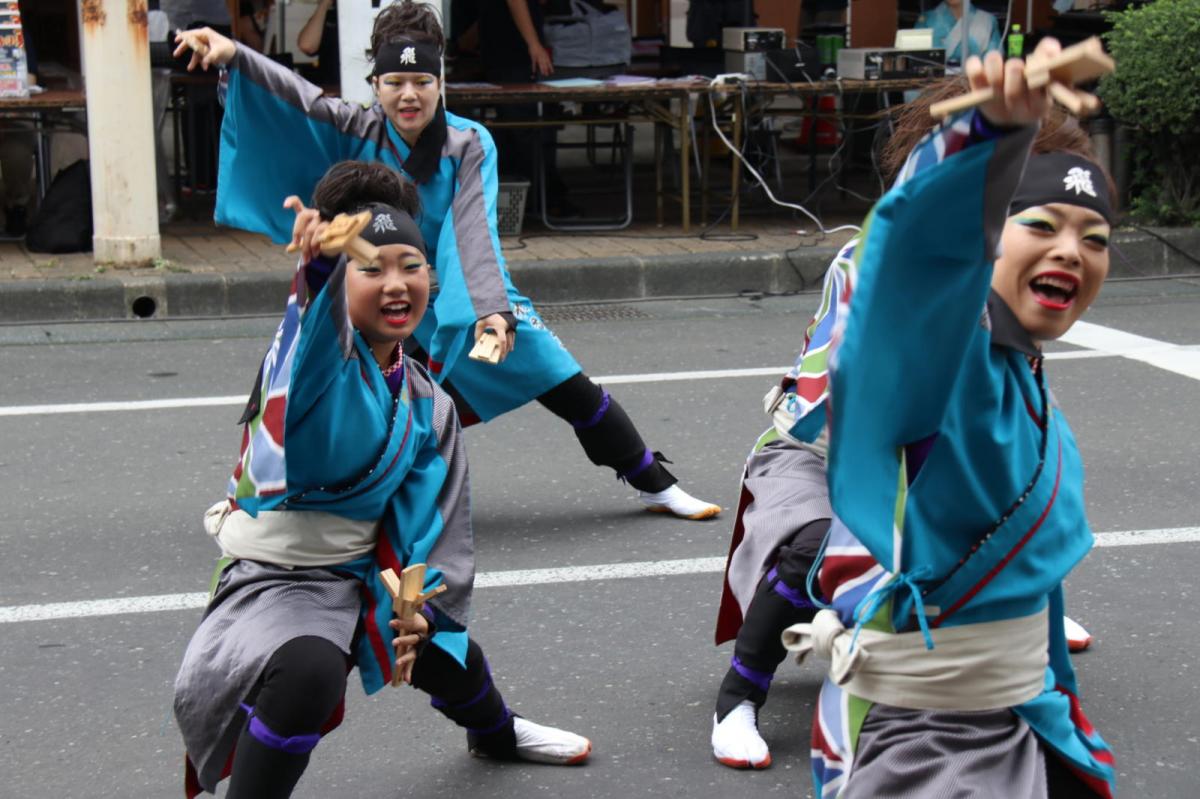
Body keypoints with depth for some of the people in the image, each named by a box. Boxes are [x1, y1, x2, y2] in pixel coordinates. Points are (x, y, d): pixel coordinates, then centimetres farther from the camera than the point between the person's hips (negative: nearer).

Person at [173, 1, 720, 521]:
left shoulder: (469, 145, -15)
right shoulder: (357, 134, -10)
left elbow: (473, 231, -25)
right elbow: (296, 96, -23)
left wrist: (490, 308, -39)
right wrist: (232, 54, -38)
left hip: (466, 295, -1)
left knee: (571, 389, -2)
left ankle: (655, 486, 16)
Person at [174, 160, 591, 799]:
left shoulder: (425, 404, 3)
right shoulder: (320, 348, -19)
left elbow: (430, 521, 8)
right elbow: (315, 349, -46)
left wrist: (420, 608, -6)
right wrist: (318, 269, -67)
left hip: (362, 575, 7)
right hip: (273, 576, -7)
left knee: (446, 655, 29)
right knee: (308, 669, -39)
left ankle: (496, 733, 66)